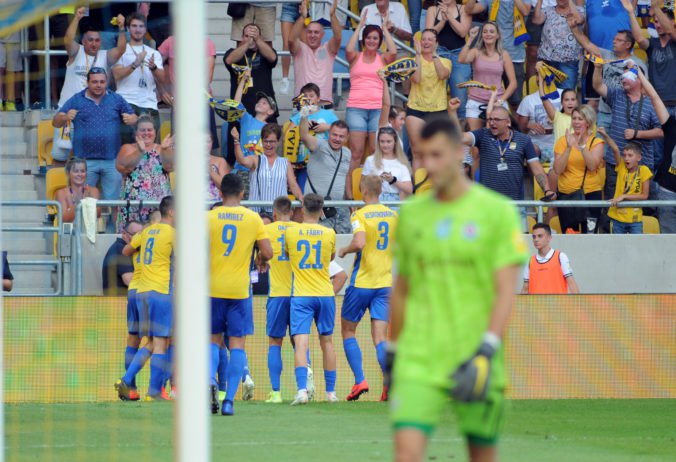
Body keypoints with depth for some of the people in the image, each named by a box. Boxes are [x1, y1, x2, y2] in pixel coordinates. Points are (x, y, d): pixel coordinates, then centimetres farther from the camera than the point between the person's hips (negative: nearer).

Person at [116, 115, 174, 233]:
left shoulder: (161, 150, 15)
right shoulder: (128, 148, 10)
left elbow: (170, 167, -4)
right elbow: (122, 167, -10)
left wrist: (165, 150, -22)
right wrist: (140, 151, -23)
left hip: (160, 205, 1)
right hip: (133, 204, -1)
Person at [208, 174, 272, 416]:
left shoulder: (209, 217, -2)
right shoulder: (253, 218, -1)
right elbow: (267, 253, -4)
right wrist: (260, 260, 18)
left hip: (213, 288, 0)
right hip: (240, 289, 0)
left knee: (214, 339, 14)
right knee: (237, 343, 3)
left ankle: (210, 378, -13)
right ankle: (229, 400, -5)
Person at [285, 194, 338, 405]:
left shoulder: (290, 232, -2)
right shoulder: (329, 234, 0)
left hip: (300, 295, -2)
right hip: (325, 294, 2)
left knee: (301, 342, -10)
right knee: (326, 341, 14)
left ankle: (302, 389, -26)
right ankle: (331, 392, 20)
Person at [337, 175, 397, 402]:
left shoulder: (360, 215, -9)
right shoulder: (393, 215, 8)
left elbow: (359, 242, -25)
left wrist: (344, 250, -6)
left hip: (362, 281, -4)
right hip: (387, 282, 4)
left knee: (348, 331, 12)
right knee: (380, 337, 2)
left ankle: (360, 380, 1)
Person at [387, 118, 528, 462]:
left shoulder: (497, 211, -2)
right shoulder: (411, 213, 10)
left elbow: (505, 291, -7)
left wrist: (486, 353, -17)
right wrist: (392, 352, 19)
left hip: (473, 358, -2)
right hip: (419, 359, 2)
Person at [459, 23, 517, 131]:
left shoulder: (503, 55, 5)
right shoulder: (476, 52, 3)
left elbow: (513, 83, 4)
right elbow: (462, 60, -19)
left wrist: (501, 100, -6)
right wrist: (471, 39, -16)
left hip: (497, 102, 0)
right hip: (476, 102, 0)